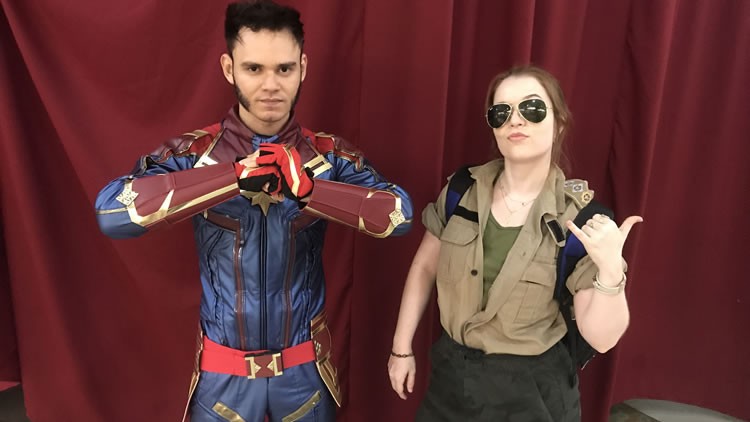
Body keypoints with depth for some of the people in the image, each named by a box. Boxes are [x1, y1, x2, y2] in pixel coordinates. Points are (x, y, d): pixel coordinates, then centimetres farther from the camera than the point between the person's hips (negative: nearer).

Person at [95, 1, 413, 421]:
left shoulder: (330, 154, -6)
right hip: (223, 371, 0)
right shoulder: (194, 152, -10)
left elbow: (400, 214, -18)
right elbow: (111, 211, -25)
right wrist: (236, 175, -31)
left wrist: (308, 186, -31)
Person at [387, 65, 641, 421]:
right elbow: (424, 268, 3)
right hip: (451, 373, 3)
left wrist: (611, 269, -32)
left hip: (531, 388, -2)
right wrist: (402, 348, 6)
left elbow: (601, 338, -14)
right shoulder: (462, 189, -8)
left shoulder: (581, 217, -15)